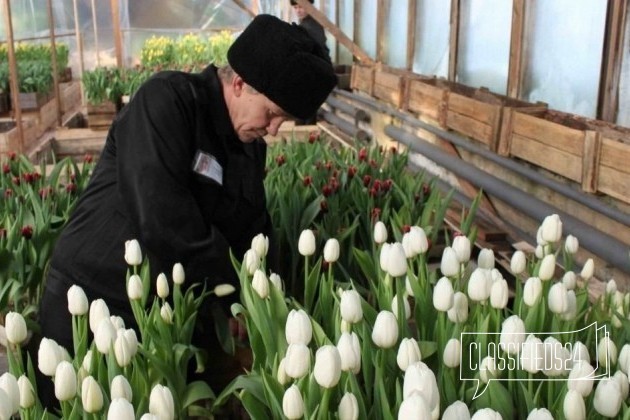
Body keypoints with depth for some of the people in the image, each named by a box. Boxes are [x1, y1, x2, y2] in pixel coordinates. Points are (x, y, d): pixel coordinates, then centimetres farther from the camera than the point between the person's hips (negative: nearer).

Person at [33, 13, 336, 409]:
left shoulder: (252, 147, 4)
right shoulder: (167, 101, -20)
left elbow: (252, 233, 8)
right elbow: (161, 223, -29)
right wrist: (232, 294, -19)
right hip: (91, 301, -6)